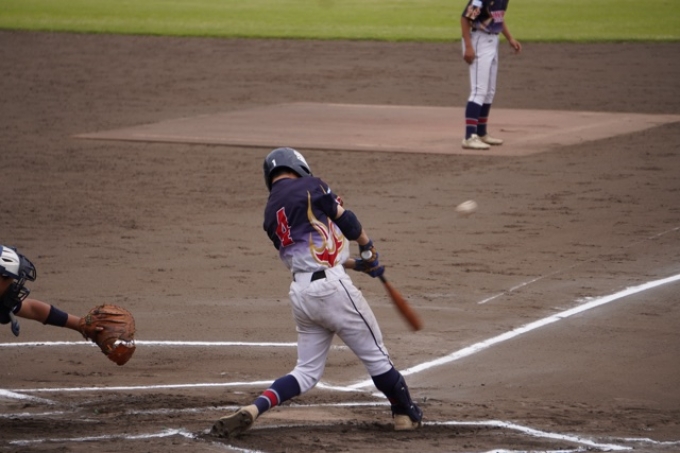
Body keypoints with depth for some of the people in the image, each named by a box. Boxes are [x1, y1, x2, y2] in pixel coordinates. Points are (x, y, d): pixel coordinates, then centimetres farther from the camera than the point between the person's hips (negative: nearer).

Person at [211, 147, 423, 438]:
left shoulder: (270, 214, 17)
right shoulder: (308, 185, -2)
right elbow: (345, 220, -4)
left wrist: (357, 265, 26)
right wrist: (368, 250, 14)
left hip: (300, 292, 6)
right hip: (331, 286, -6)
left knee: (307, 371, 12)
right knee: (375, 355, 10)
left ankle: (253, 410, -5)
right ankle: (406, 414, 22)